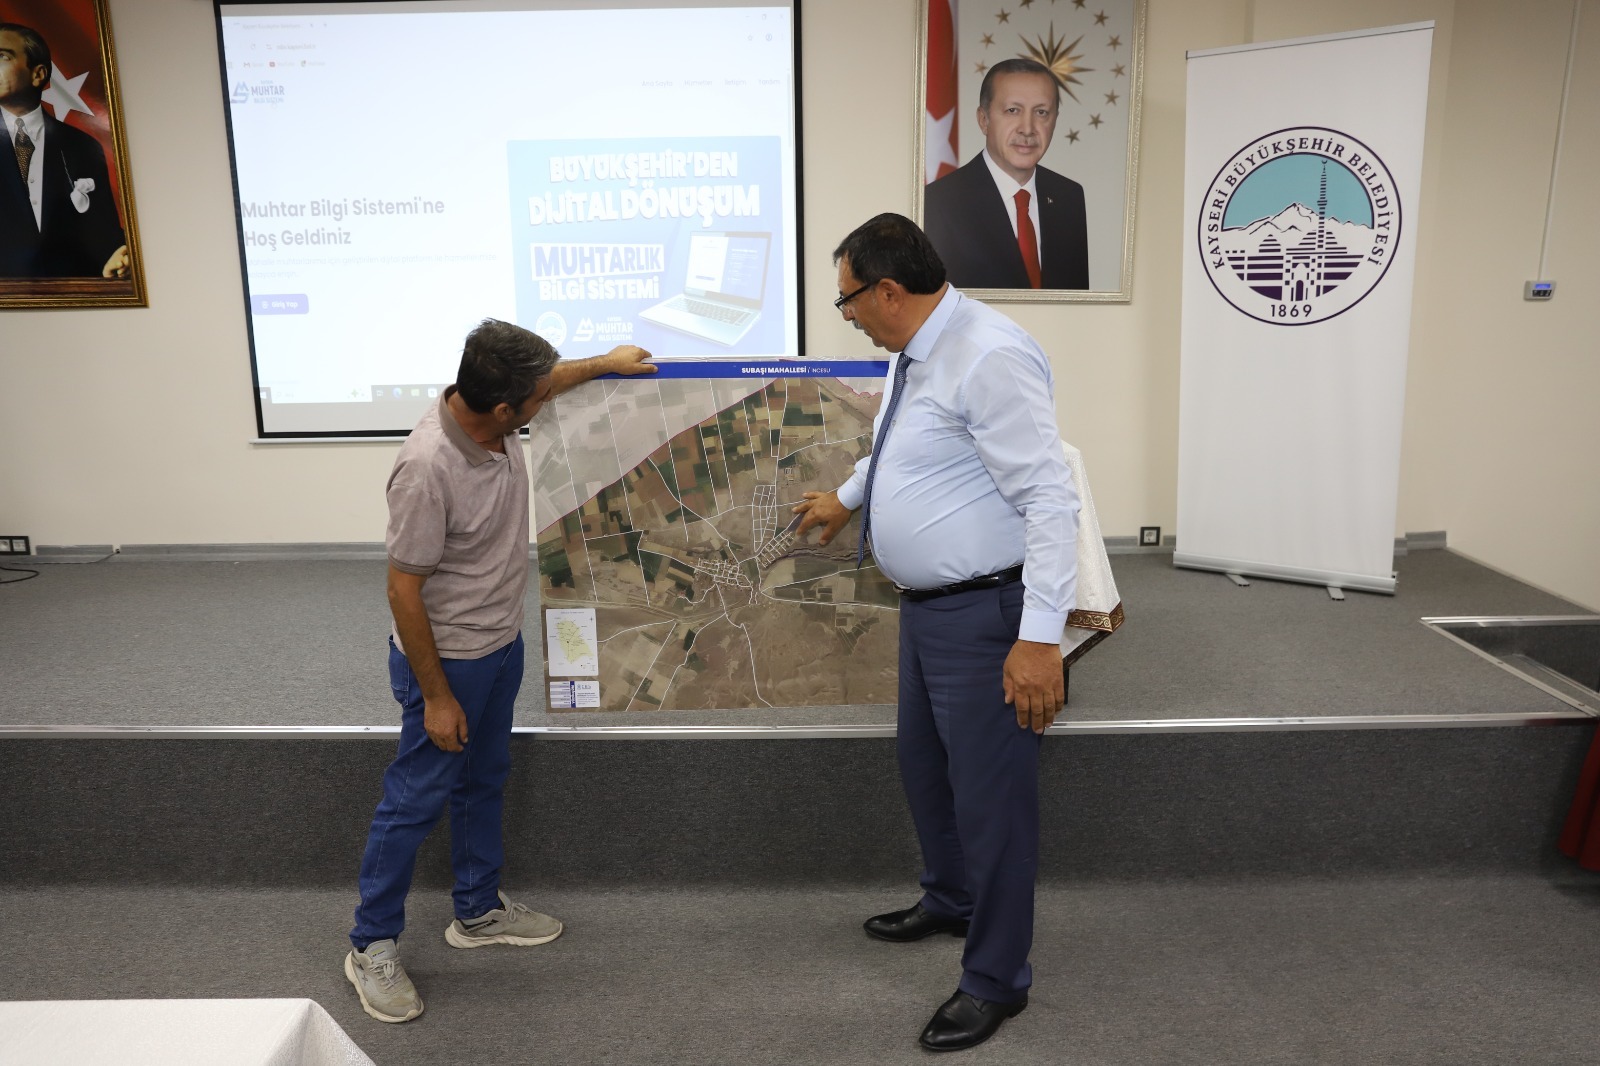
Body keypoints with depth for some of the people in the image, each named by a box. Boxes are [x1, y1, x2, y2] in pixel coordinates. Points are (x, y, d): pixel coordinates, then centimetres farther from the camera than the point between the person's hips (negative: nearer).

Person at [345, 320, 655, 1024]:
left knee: (483, 782, 21)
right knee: (415, 800, 6)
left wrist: (605, 363, 25)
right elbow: (403, 589, -26)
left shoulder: (493, 417, -9)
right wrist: (435, 697, -20)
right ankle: (371, 946, 24)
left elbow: (543, 382, 18)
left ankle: (479, 912, 39)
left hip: (501, 646, 9)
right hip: (446, 658, -8)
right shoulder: (428, 468, -33)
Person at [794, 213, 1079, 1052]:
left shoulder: (990, 358, -22)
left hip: (982, 615, -10)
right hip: (925, 605, 10)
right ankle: (948, 901, 50)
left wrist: (1041, 636, -28)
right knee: (923, 763, 25)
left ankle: (995, 980, 24)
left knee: (989, 793, 4)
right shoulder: (914, 355, 8)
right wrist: (847, 499, 42)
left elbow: (1048, 499, -26)